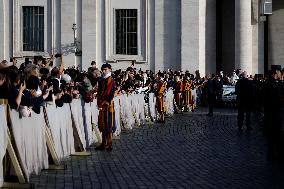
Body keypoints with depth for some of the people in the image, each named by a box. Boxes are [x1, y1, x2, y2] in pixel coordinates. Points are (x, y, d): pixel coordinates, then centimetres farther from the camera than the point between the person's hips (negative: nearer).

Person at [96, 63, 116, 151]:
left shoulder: (111, 81, -8)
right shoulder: (101, 80, 13)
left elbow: (111, 95, -13)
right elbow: (99, 92, 14)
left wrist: (105, 103, -16)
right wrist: (99, 103, 1)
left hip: (108, 105, -7)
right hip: (102, 105, 7)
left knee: (108, 125, -4)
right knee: (102, 125, 10)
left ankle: (109, 145, 0)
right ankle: (104, 144, 17)